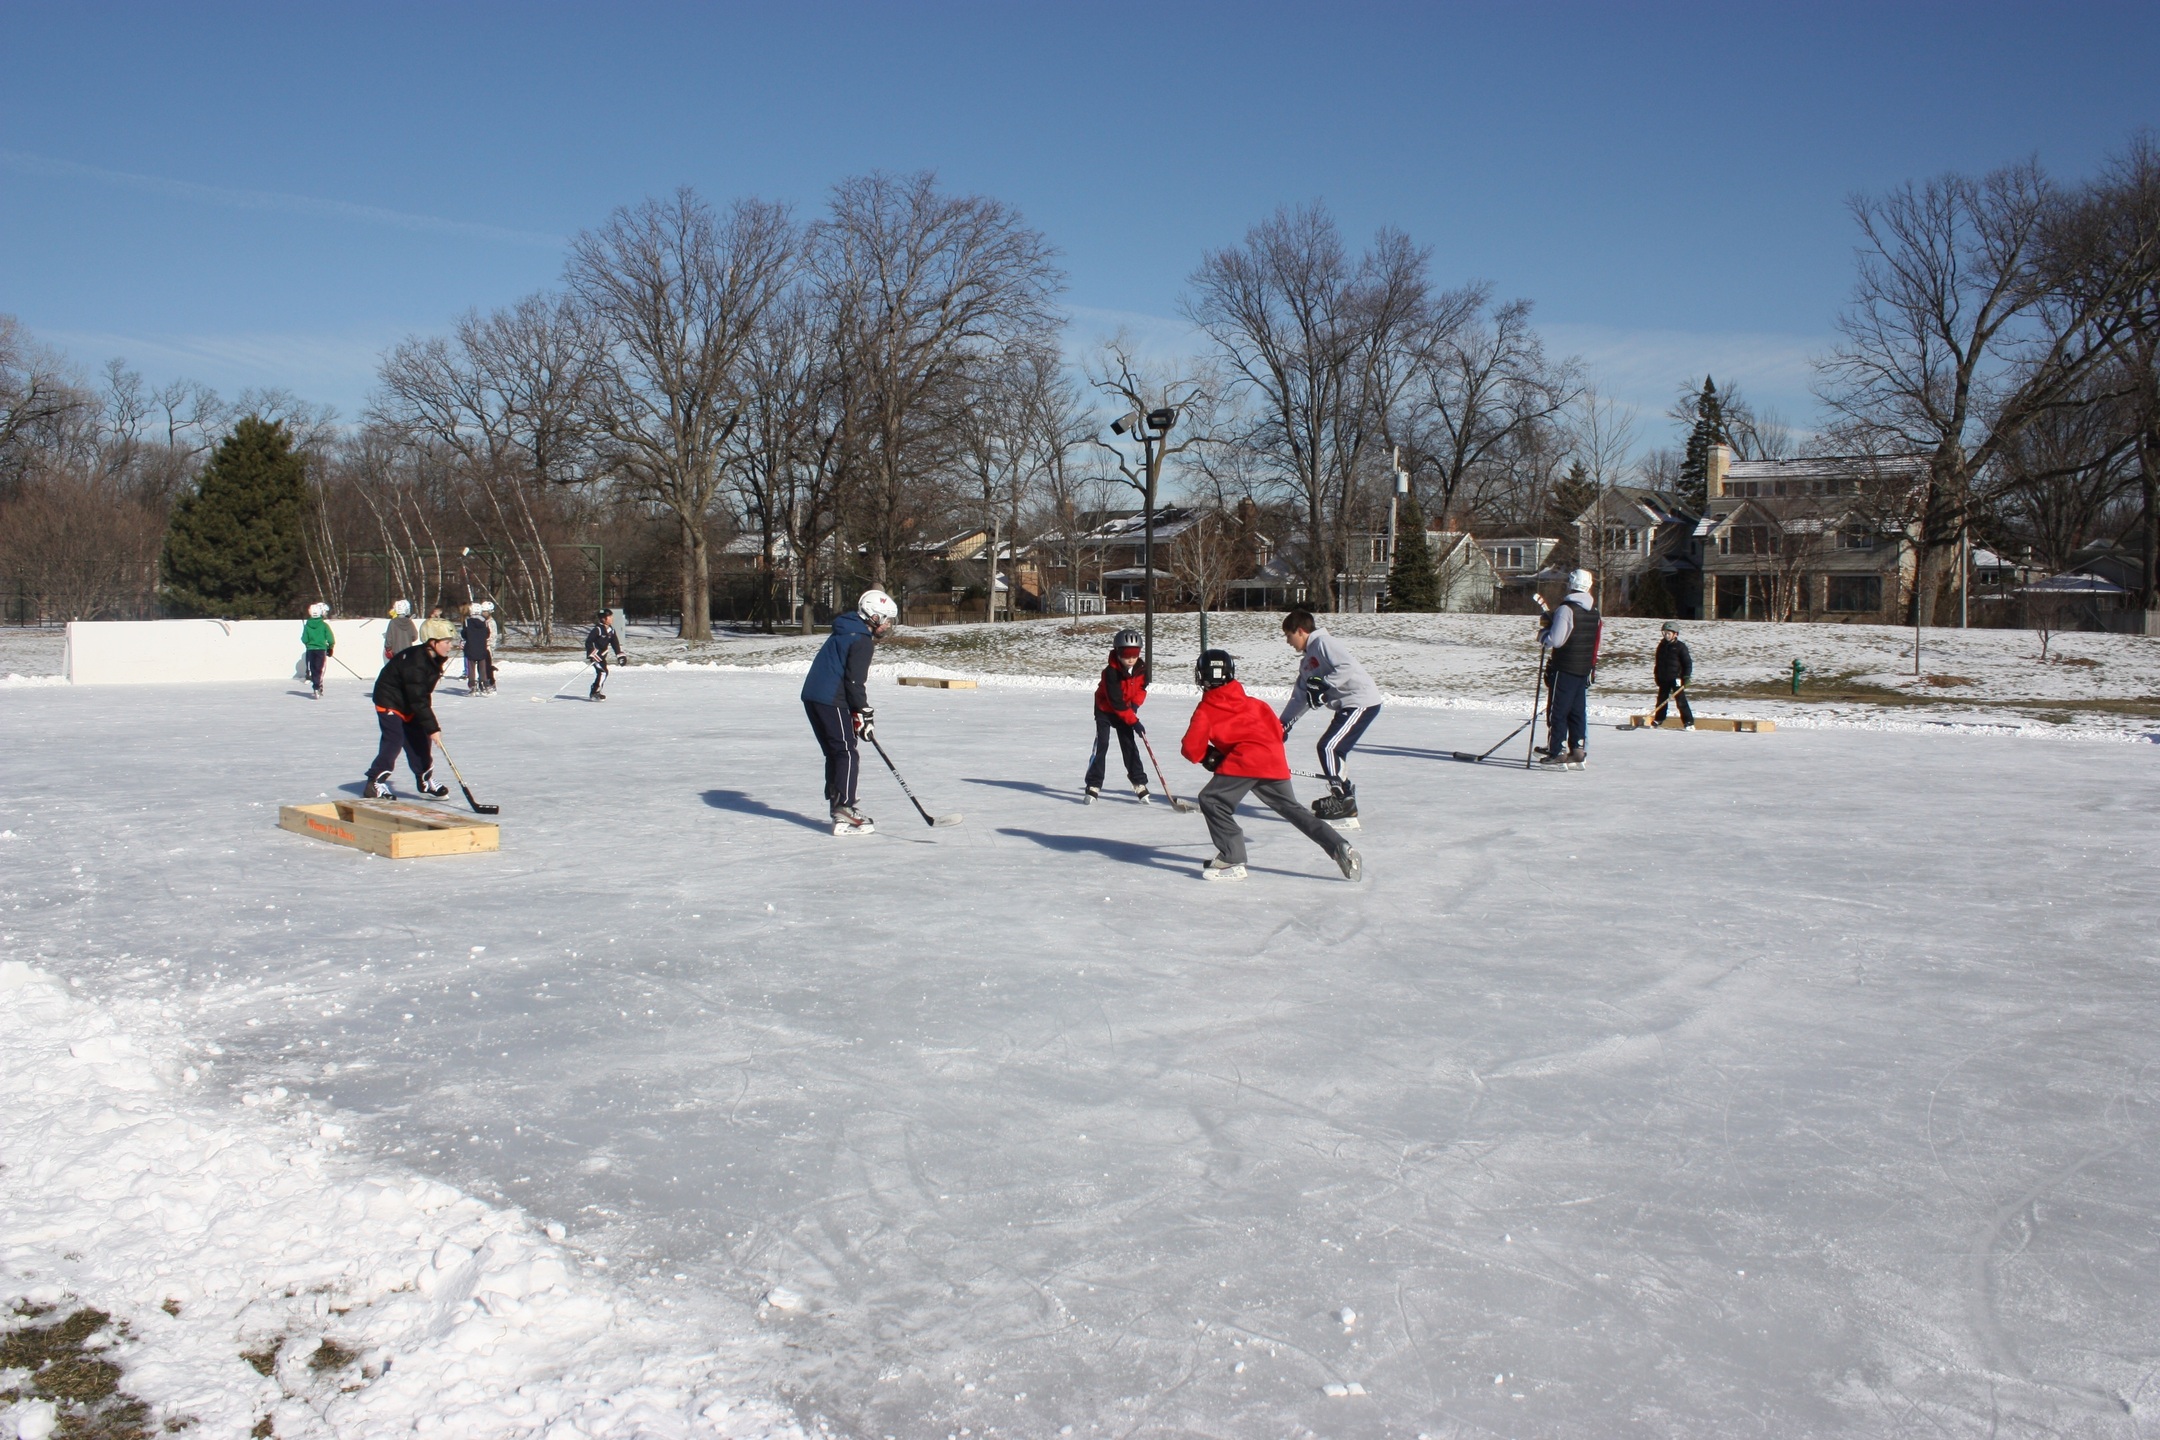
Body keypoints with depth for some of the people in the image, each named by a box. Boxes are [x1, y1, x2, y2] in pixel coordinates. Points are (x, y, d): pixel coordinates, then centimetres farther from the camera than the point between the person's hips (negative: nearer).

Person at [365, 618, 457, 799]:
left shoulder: (433, 659, -4)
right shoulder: (415, 662, -32)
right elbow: (418, 700, -32)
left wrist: (431, 724, 11)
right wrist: (432, 728, -31)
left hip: (409, 704, 9)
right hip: (390, 702, -9)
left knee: (420, 739, 9)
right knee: (394, 741, -14)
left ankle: (425, 781, 20)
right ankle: (374, 784, -9)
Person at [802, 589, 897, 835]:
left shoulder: (845, 631, 21)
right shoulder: (862, 641, -10)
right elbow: (855, 681, -16)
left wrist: (860, 712, 25)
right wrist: (864, 714, -10)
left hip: (813, 697, 10)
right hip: (831, 701, -10)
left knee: (835, 753, 16)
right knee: (847, 755, -8)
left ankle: (837, 806, 21)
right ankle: (844, 813, -13)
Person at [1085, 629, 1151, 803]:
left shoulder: (1141, 668, -14)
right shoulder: (1111, 672, -31)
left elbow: (1141, 688, 5)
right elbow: (1116, 702, -31)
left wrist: (1135, 704, -14)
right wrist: (1134, 721, -30)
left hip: (1125, 709, 5)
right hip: (1105, 708, -4)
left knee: (1129, 745, 1)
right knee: (1101, 744, -10)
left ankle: (1139, 782, 6)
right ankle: (1093, 785, -6)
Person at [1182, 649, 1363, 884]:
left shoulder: (1205, 710, 7)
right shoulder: (1252, 703, 24)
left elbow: (1191, 747, 2)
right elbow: (1277, 730, 23)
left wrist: (1208, 757, 21)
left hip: (1244, 762, -7)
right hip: (1275, 762, 7)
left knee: (1211, 800, 3)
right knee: (1292, 809, 19)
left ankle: (1231, 861, -8)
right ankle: (1340, 848, 13)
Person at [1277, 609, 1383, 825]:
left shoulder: (1323, 642, -10)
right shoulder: (1307, 660, 20)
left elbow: (1347, 668, -23)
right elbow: (1300, 696, 24)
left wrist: (1323, 685, -24)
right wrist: (1285, 723, 21)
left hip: (1362, 700, -10)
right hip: (1348, 703, 10)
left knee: (1328, 746, -13)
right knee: (1333, 748, 16)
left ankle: (1345, 801, -11)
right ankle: (1342, 796, 29)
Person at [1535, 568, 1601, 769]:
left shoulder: (1566, 609, -15)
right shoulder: (1595, 612, 10)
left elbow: (1556, 640, -19)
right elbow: (1599, 637, 16)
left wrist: (1543, 634, 2)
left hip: (1565, 668, -7)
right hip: (1585, 668, 7)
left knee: (1559, 710, -3)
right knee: (1577, 710, 11)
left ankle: (1558, 753, -5)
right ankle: (1578, 751, 10)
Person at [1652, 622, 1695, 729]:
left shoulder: (1680, 647, -9)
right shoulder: (1662, 646, 8)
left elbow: (1688, 663, -8)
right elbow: (1658, 662, 19)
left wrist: (1686, 677, -13)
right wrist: (1657, 675, 17)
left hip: (1676, 678, -6)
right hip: (1663, 678, 6)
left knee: (1681, 701, -9)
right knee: (1661, 699, 14)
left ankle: (1689, 723, -8)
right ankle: (1658, 719, 28)